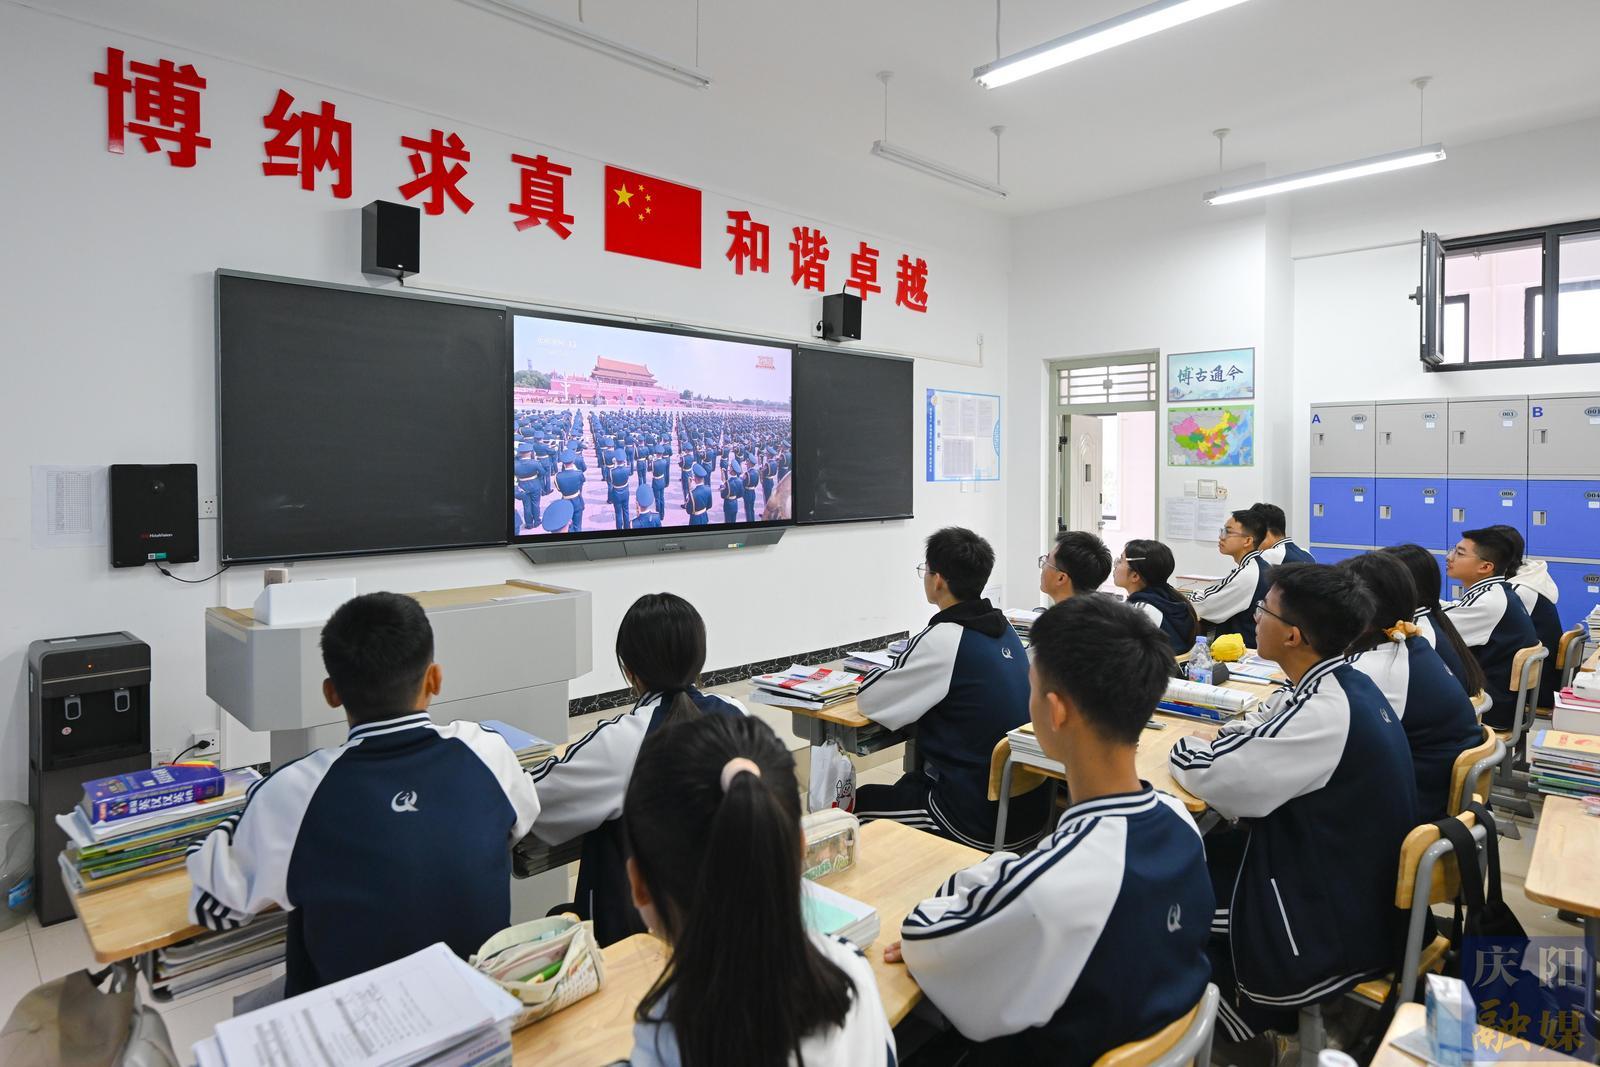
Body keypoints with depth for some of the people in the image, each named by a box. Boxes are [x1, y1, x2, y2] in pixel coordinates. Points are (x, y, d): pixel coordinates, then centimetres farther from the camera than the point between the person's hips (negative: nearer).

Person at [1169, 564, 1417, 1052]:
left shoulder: (1326, 713, -29)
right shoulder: (1345, 685, 0)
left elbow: (1216, 779, -25)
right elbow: (1254, 737, 12)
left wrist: (1185, 750, -5)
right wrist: (1206, 747, -6)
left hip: (1331, 930, -8)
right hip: (1358, 895, 8)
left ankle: (1248, 1029, 25)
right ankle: (1249, 1013, 25)